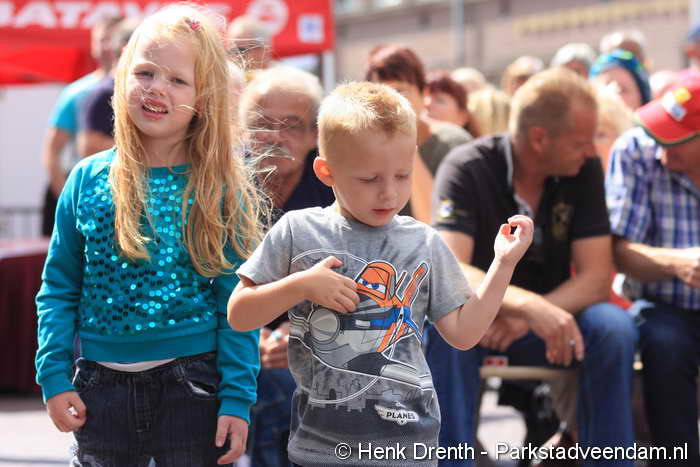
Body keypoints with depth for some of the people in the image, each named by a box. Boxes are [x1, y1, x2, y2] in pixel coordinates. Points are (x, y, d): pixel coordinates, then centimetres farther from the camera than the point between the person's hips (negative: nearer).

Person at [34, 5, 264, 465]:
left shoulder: (223, 190, -3)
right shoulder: (88, 180, 2)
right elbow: (59, 288, 6)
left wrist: (238, 398, -9)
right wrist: (55, 378, -2)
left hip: (193, 387, -2)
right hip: (101, 388, 2)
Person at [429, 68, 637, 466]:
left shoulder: (585, 169, -8)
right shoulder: (467, 169, -18)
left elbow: (596, 277, -12)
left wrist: (528, 318, -30)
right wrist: (530, 305, -46)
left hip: (554, 312, 3)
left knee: (615, 329, -27)